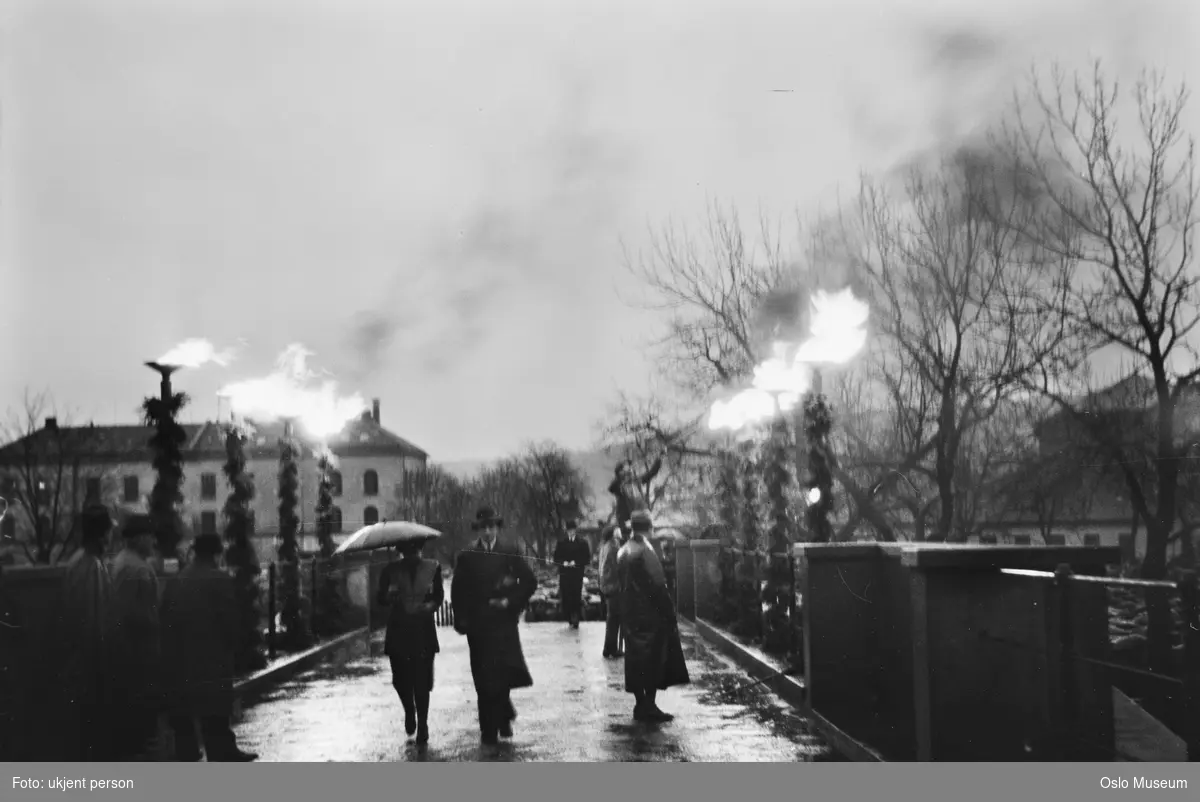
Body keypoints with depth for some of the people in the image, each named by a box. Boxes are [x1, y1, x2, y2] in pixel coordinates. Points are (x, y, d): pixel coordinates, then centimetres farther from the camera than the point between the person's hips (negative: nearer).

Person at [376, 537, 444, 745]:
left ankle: (422, 725, 7)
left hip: (424, 630, -1)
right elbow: (382, 599, 1)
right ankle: (409, 712, 29)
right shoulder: (391, 570, 3)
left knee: (422, 680, -3)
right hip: (398, 629, 1)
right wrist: (390, 595, -21)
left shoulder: (432, 568, 4)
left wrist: (432, 604, -13)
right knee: (400, 678, 0)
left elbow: (439, 595, 8)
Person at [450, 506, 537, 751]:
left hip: (503, 621, -1)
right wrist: (461, 619, 0)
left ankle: (501, 716, 11)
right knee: (483, 678, 3)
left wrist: (512, 602, -4)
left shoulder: (510, 553, 2)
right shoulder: (467, 556, 4)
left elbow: (530, 581, 4)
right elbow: (457, 590, 7)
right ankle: (489, 730, 12)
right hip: (477, 623, 1)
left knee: (503, 670, -11)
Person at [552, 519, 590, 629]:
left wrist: (575, 563, -10)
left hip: (577, 575, -2)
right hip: (564, 575, 2)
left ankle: (575, 621, 0)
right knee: (565, 598, -2)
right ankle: (570, 619, 9)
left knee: (576, 598, -6)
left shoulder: (582, 543, 4)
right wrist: (563, 562, -8)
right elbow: (556, 558, 12)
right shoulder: (561, 542, 11)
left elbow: (587, 560, 2)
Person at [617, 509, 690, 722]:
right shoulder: (645, 552, -18)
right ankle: (649, 706, 2)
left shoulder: (623, 552, 6)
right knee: (653, 659, 0)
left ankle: (640, 704, 17)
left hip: (630, 615, 7)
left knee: (635, 660, 11)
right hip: (650, 615, -7)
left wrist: (627, 610, 18)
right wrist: (670, 615, -12)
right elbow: (658, 587, -18)